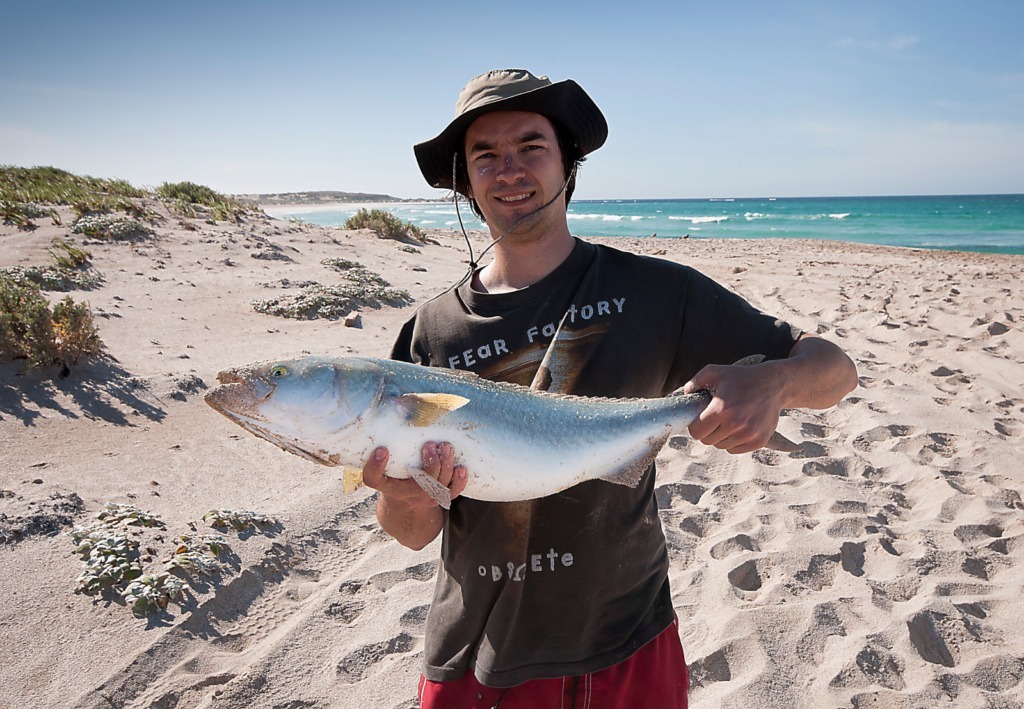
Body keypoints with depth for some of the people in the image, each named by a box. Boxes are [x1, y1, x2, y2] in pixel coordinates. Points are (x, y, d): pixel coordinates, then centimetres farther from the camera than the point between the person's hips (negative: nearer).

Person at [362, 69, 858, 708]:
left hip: (625, 650, 0)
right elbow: (416, 532, -2)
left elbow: (835, 369, -5)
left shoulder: (653, 292, -10)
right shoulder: (432, 332, -6)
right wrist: (400, 496, -25)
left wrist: (771, 382, -27)